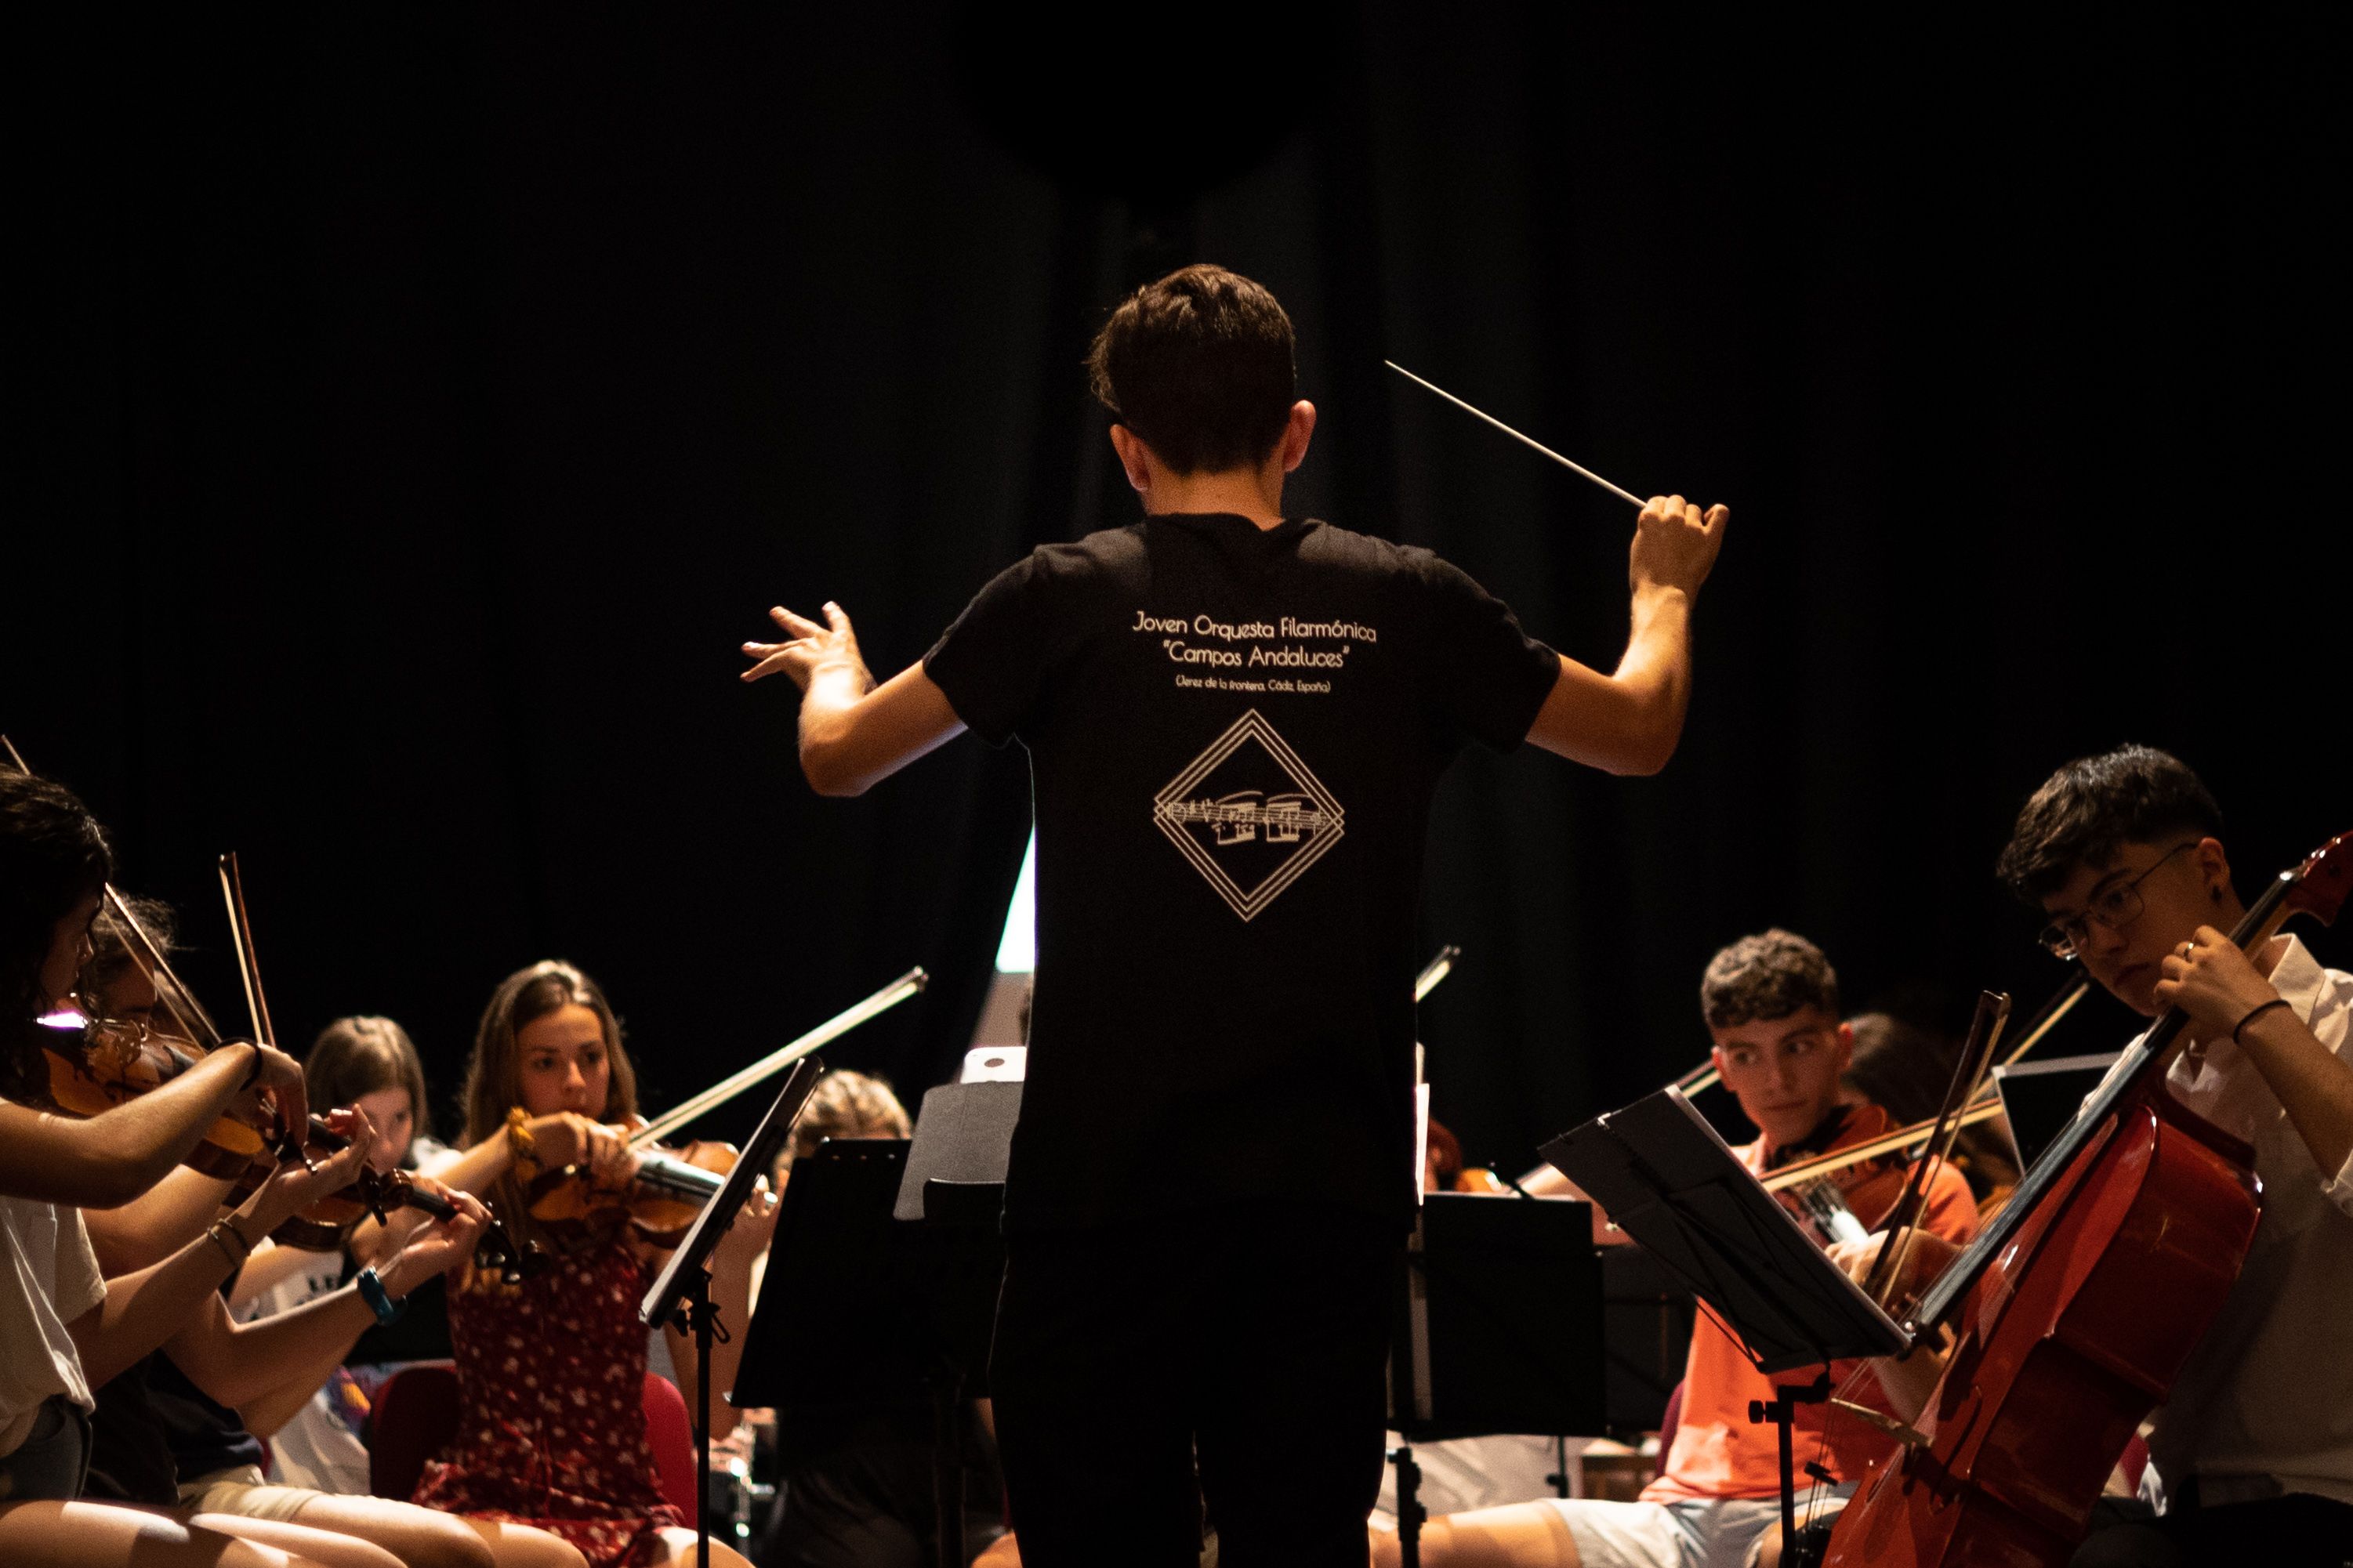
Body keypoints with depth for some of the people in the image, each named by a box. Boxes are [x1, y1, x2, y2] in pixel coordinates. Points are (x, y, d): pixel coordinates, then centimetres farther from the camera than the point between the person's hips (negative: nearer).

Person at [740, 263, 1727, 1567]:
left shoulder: (1068, 601, -4)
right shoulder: (1406, 605, 2)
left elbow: (838, 760, 8)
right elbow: (1639, 732, 17)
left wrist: (833, 667, 32)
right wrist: (1663, 588, 38)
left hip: (1111, 1178, -2)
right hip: (1335, 1187, 2)